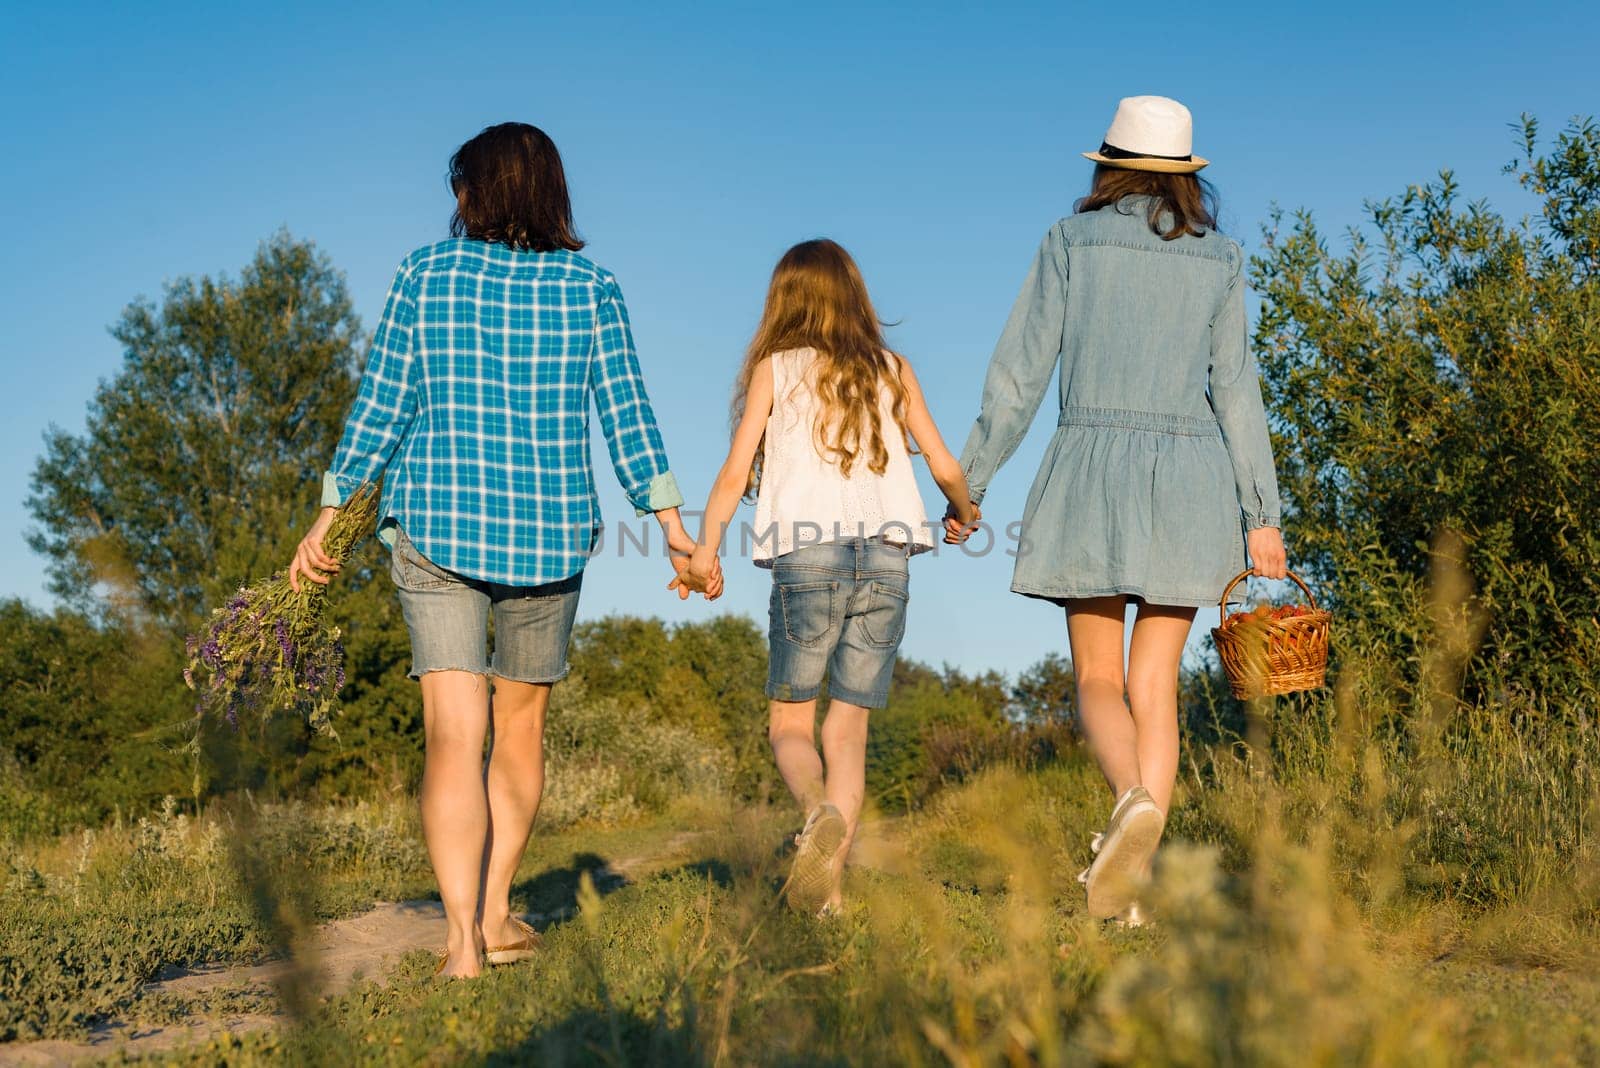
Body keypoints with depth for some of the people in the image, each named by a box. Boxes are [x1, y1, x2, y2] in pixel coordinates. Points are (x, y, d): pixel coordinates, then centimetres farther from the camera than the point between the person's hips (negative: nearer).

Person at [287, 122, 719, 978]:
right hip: (550, 530, 2)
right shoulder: (591, 289, 2)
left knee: (454, 735, -5)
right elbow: (626, 413, -1)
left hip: (435, 524, -2)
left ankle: (463, 939, -15)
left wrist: (331, 516, 6)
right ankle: (494, 919, 25)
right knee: (520, 723, 17)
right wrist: (672, 522, 4)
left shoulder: (425, 274, 0)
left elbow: (380, 404, 0)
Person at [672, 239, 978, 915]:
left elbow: (736, 472, 2)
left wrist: (704, 550, 9)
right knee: (848, 727, 6)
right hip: (886, 555, 2)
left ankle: (819, 812, -23)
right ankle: (828, 881, -7)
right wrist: (964, 514, 33)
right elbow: (943, 466, 14)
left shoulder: (775, 368, 9)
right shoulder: (892, 370, 15)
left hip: (807, 552, -2)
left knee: (790, 720, 7)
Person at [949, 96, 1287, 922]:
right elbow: (1235, 394, 1)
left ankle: (1133, 798, -25)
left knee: (1098, 680, 7)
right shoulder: (1219, 261, 7)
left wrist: (969, 484, 5)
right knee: (1155, 685, 6)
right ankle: (1130, 880, -3)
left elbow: (1020, 373, -1)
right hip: (1189, 482, 2)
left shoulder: (1071, 241, 2)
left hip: (1092, 473, -1)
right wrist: (1262, 514, 3)